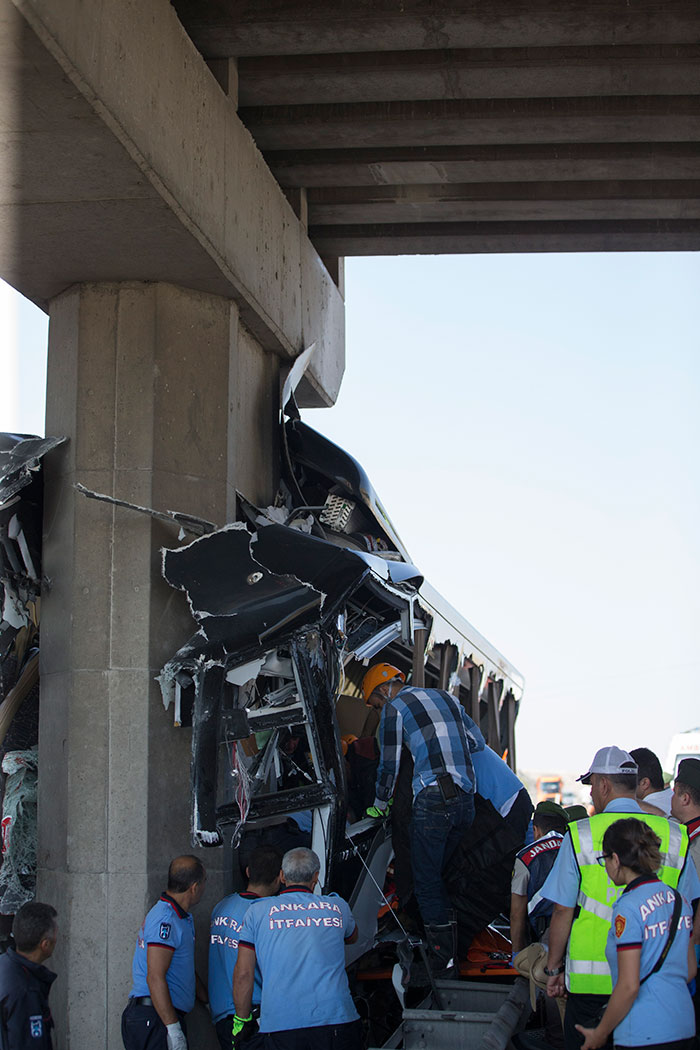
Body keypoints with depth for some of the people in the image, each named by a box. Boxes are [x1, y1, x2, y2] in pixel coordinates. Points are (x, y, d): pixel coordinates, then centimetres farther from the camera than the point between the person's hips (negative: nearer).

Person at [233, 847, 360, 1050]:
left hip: (278, 1024, 0)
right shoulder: (338, 907, 12)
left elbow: (243, 974, 5)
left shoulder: (257, 911, 8)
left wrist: (241, 1020, 15)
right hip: (335, 1019, 0)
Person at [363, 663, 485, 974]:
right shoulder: (447, 697, 22)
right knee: (442, 872, 18)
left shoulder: (394, 708, 4)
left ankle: (443, 958, -1)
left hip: (432, 799, -6)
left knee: (426, 880, 1)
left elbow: (389, 765, 6)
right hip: (466, 798, 6)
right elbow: (477, 741, 21)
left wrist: (379, 805, 21)